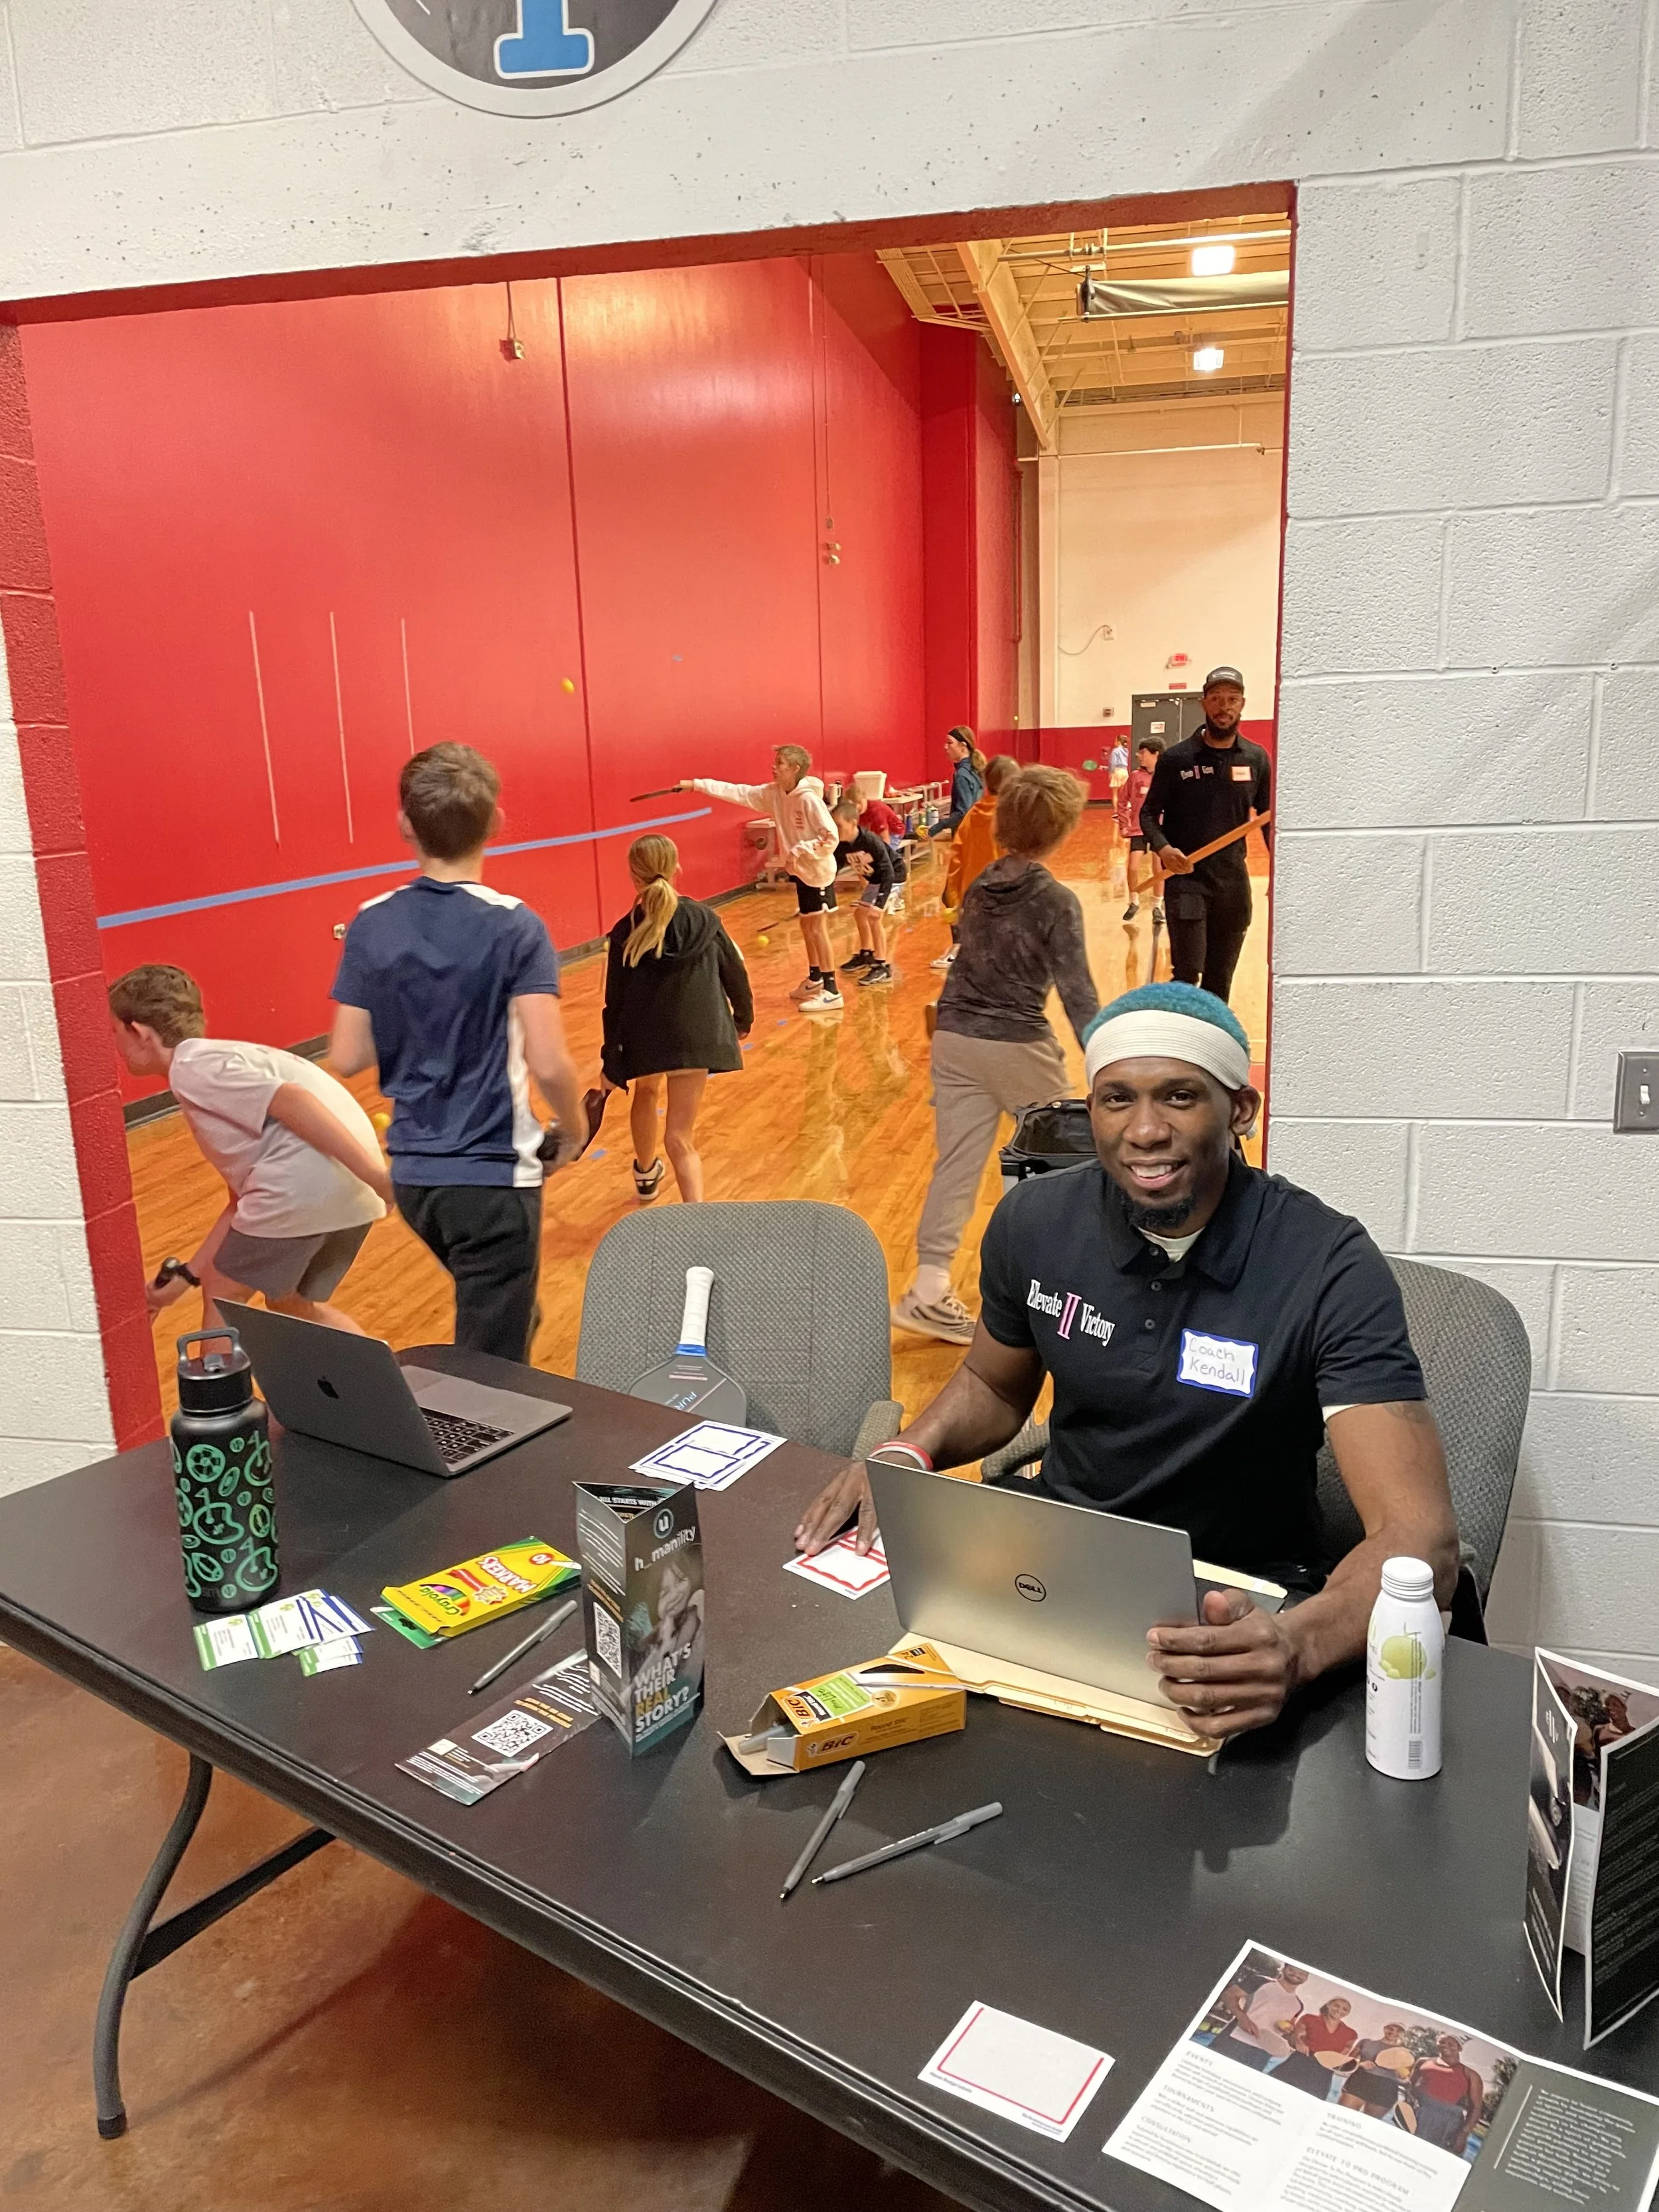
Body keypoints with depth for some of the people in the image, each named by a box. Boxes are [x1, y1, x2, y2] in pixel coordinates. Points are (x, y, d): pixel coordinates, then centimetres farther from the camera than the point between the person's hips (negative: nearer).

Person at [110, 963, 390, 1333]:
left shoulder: (191, 1066, 0)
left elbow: (292, 1100, -16)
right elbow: (243, 1199, 27)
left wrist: (375, 1175, -22)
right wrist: (187, 1275, 28)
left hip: (304, 1185, -9)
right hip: (355, 1196, 9)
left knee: (222, 1298, 13)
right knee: (293, 1305, 28)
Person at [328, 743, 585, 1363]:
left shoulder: (371, 925, -2)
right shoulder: (513, 925, -15)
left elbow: (345, 1059, -1)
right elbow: (548, 1064, -21)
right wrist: (575, 1128, -2)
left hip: (412, 1173, 5)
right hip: (493, 1175, -5)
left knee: (497, 1317, 30)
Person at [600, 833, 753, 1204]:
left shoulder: (625, 934, -7)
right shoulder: (705, 919, -4)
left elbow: (615, 1003, -5)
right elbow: (735, 974, 5)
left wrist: (611, 1064, 2)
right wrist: (744, 1017, 24)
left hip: (644, 1039, 1)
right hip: (696, 1036, -1)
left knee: (646, 1093, 33)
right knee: (680, 1137, -2)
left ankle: (646, 1173, 56)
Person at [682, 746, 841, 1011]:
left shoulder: (809, 799, -24)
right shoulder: (773, 794, -1)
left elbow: (831, 837, -25)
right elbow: (738, 793, 0)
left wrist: (799, 851, -29)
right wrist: (697, 785, -4)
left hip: (819, 872, -8)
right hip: (802, 871, 8)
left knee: (817, 929, -6)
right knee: (807, 926, 18)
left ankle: (831, 991, -1)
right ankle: (814, 979, 34)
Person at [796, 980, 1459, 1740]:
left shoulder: (1329, 1269, -21)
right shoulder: (1035, 1221, -7)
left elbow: (1420, 1538, -28)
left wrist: (1297, 1644, -49)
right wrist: (909, 1450, -9)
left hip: (1237, 1614, -3)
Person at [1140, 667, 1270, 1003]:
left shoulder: (1256, 759, 4)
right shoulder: (1176, 758, -5)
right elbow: (1149, 812, 0)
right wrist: (1161, 848, -20)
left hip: (1233, 880, 3)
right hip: (1185, 877, -3)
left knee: (1220, 978, 11)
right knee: (1187, 973, -10)